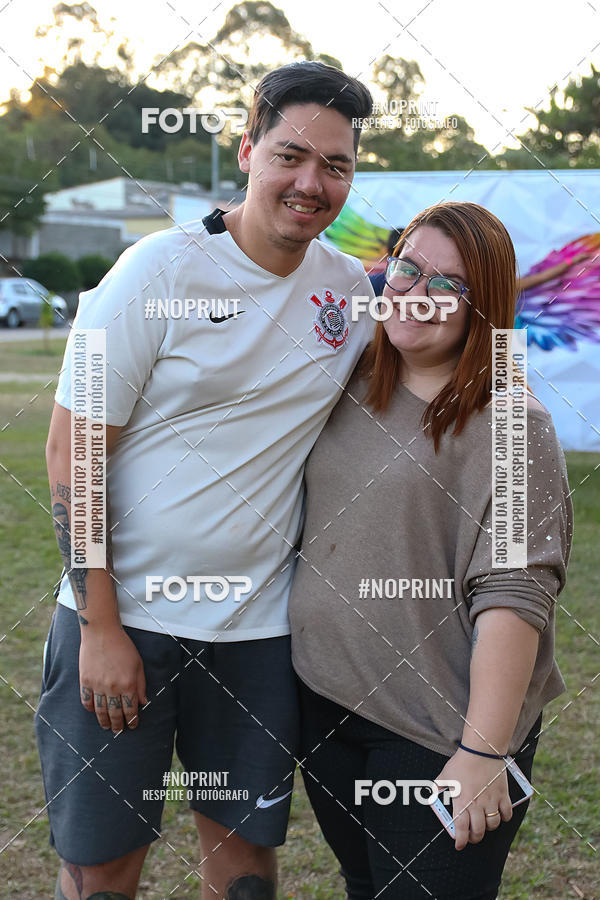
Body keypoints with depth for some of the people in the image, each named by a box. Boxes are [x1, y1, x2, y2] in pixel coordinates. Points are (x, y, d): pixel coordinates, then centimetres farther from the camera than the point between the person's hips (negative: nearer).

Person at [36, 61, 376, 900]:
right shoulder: (162, 270, -11)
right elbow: (72, 451, -11)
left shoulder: (353, 288, 3)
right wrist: (101, 627, -13)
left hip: (258, 628, 4)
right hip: (120, 614, -3)